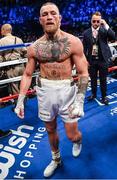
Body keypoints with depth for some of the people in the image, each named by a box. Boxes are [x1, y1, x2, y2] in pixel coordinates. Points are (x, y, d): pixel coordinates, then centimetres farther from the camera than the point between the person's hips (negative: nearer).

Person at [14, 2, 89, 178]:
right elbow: (27, 75, 5)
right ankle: (56, 159, 47)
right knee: (51, 130, 19)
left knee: (72, 135, 8)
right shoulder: (34, 47, -2)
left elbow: (83, 73, -9)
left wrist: (80, 101, -19)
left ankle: (78, 141, 48)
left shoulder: (73, 42, -11)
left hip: (67, 90, -2)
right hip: (44, 91, 3)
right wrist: (20, 100, -2)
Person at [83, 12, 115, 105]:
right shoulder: (86, 33, -1)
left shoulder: (104, 30, -3)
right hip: (91, 60, 1)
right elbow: (84, 48, 2)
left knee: (103, 80, 9)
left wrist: (106, 25, -22)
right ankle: (93, 94, 35)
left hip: (102, 60, -1)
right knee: (93, 79, 15)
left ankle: (104, 96, 24)